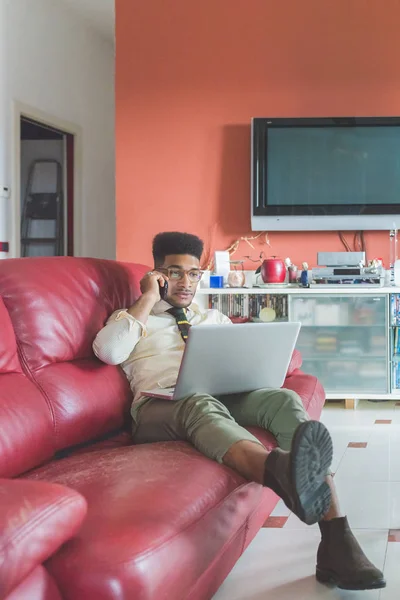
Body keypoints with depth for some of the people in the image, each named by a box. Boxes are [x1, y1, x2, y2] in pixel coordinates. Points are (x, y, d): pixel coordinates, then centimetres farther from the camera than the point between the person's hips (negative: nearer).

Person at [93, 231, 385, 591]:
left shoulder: (214, 318, 32)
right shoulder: (132, 317, 18)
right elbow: (108, 351, -5)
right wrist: (148, 300, 1)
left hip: (224, 397, 4)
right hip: (161, 405, -4)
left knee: (284, 399, -28)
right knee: (203, 405, -40)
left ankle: (337, 542, -44)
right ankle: (280, 471, -75)